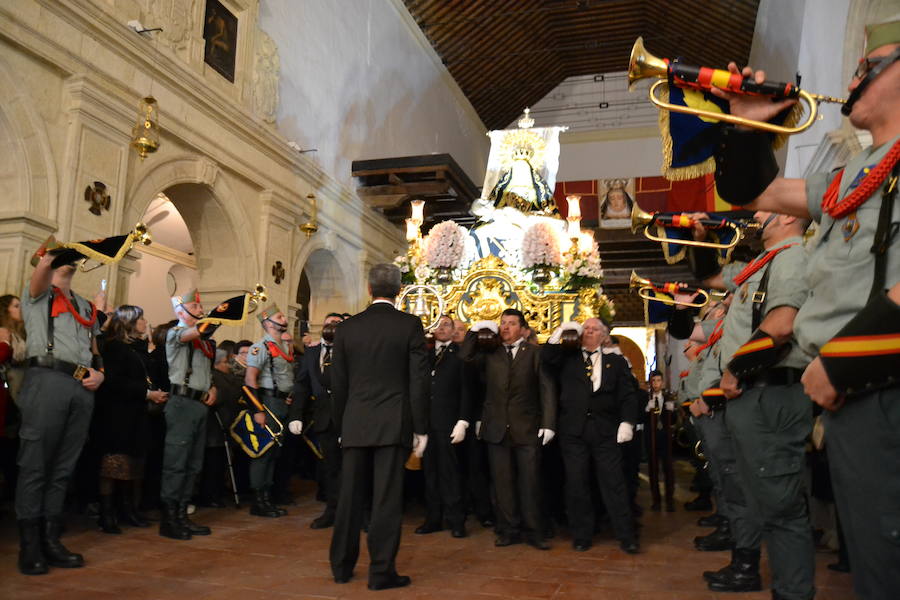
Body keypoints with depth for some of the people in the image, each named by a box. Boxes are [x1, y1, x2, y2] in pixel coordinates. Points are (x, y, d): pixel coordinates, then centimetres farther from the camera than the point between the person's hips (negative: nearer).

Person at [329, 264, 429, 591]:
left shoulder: (346, 327, 5)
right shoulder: (410, 325, -4)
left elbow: (338, 383, 8)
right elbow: (419, 380, -6)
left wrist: (342, 426, 16)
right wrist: (420, 428, 0)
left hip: (355, 425, 3)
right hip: (393, 424, -3)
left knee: (350, 496, 12)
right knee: (387, 498, 2)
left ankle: (341, 566, 24)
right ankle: (381, 571, 8)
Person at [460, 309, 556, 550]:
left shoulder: (535, 353, 4)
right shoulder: (490, 353, 12)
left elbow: (547, 390, -1)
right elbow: (464, 358, -1)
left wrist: (548, 423, -8)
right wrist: (475, 331, -4)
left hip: (527, 428, -2)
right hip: (497, 428, 2)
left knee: (530, 482, 2)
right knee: (503, 482, 7)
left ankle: (533, 532, 13)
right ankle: (509, 530, 18)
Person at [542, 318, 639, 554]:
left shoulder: (615, 362, 12)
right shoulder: (568, 357, 13)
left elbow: (626, 395, 6)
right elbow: (546, 357, -5)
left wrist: (627, 422, -6)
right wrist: (560, 332, -4)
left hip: (604, 431, -1)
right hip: (573, 430, 1)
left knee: (614, 484, 1)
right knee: (576, 485, 5)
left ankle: (626, 536, 10)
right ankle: (581, 535, 17)